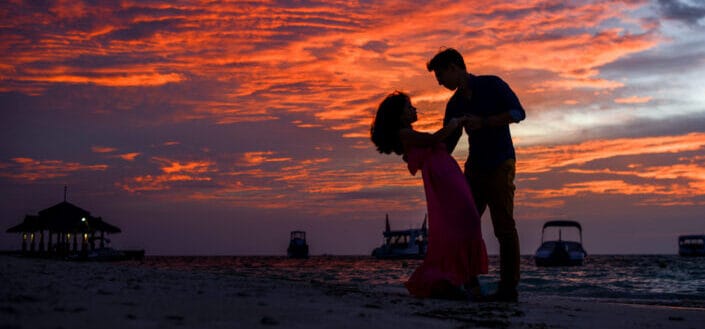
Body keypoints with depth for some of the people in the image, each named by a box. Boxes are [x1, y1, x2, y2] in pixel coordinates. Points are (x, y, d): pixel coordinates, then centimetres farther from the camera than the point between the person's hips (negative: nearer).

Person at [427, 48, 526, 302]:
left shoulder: (491, 85, -4)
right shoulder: (455, 104, 12)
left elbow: (518, 113, -13)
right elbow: (446, 143, 14)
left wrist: (483, 122, -20)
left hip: (500, 165, -7)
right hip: (475, 167, 7)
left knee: (504, 227, -8)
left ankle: (509, 288, -6)